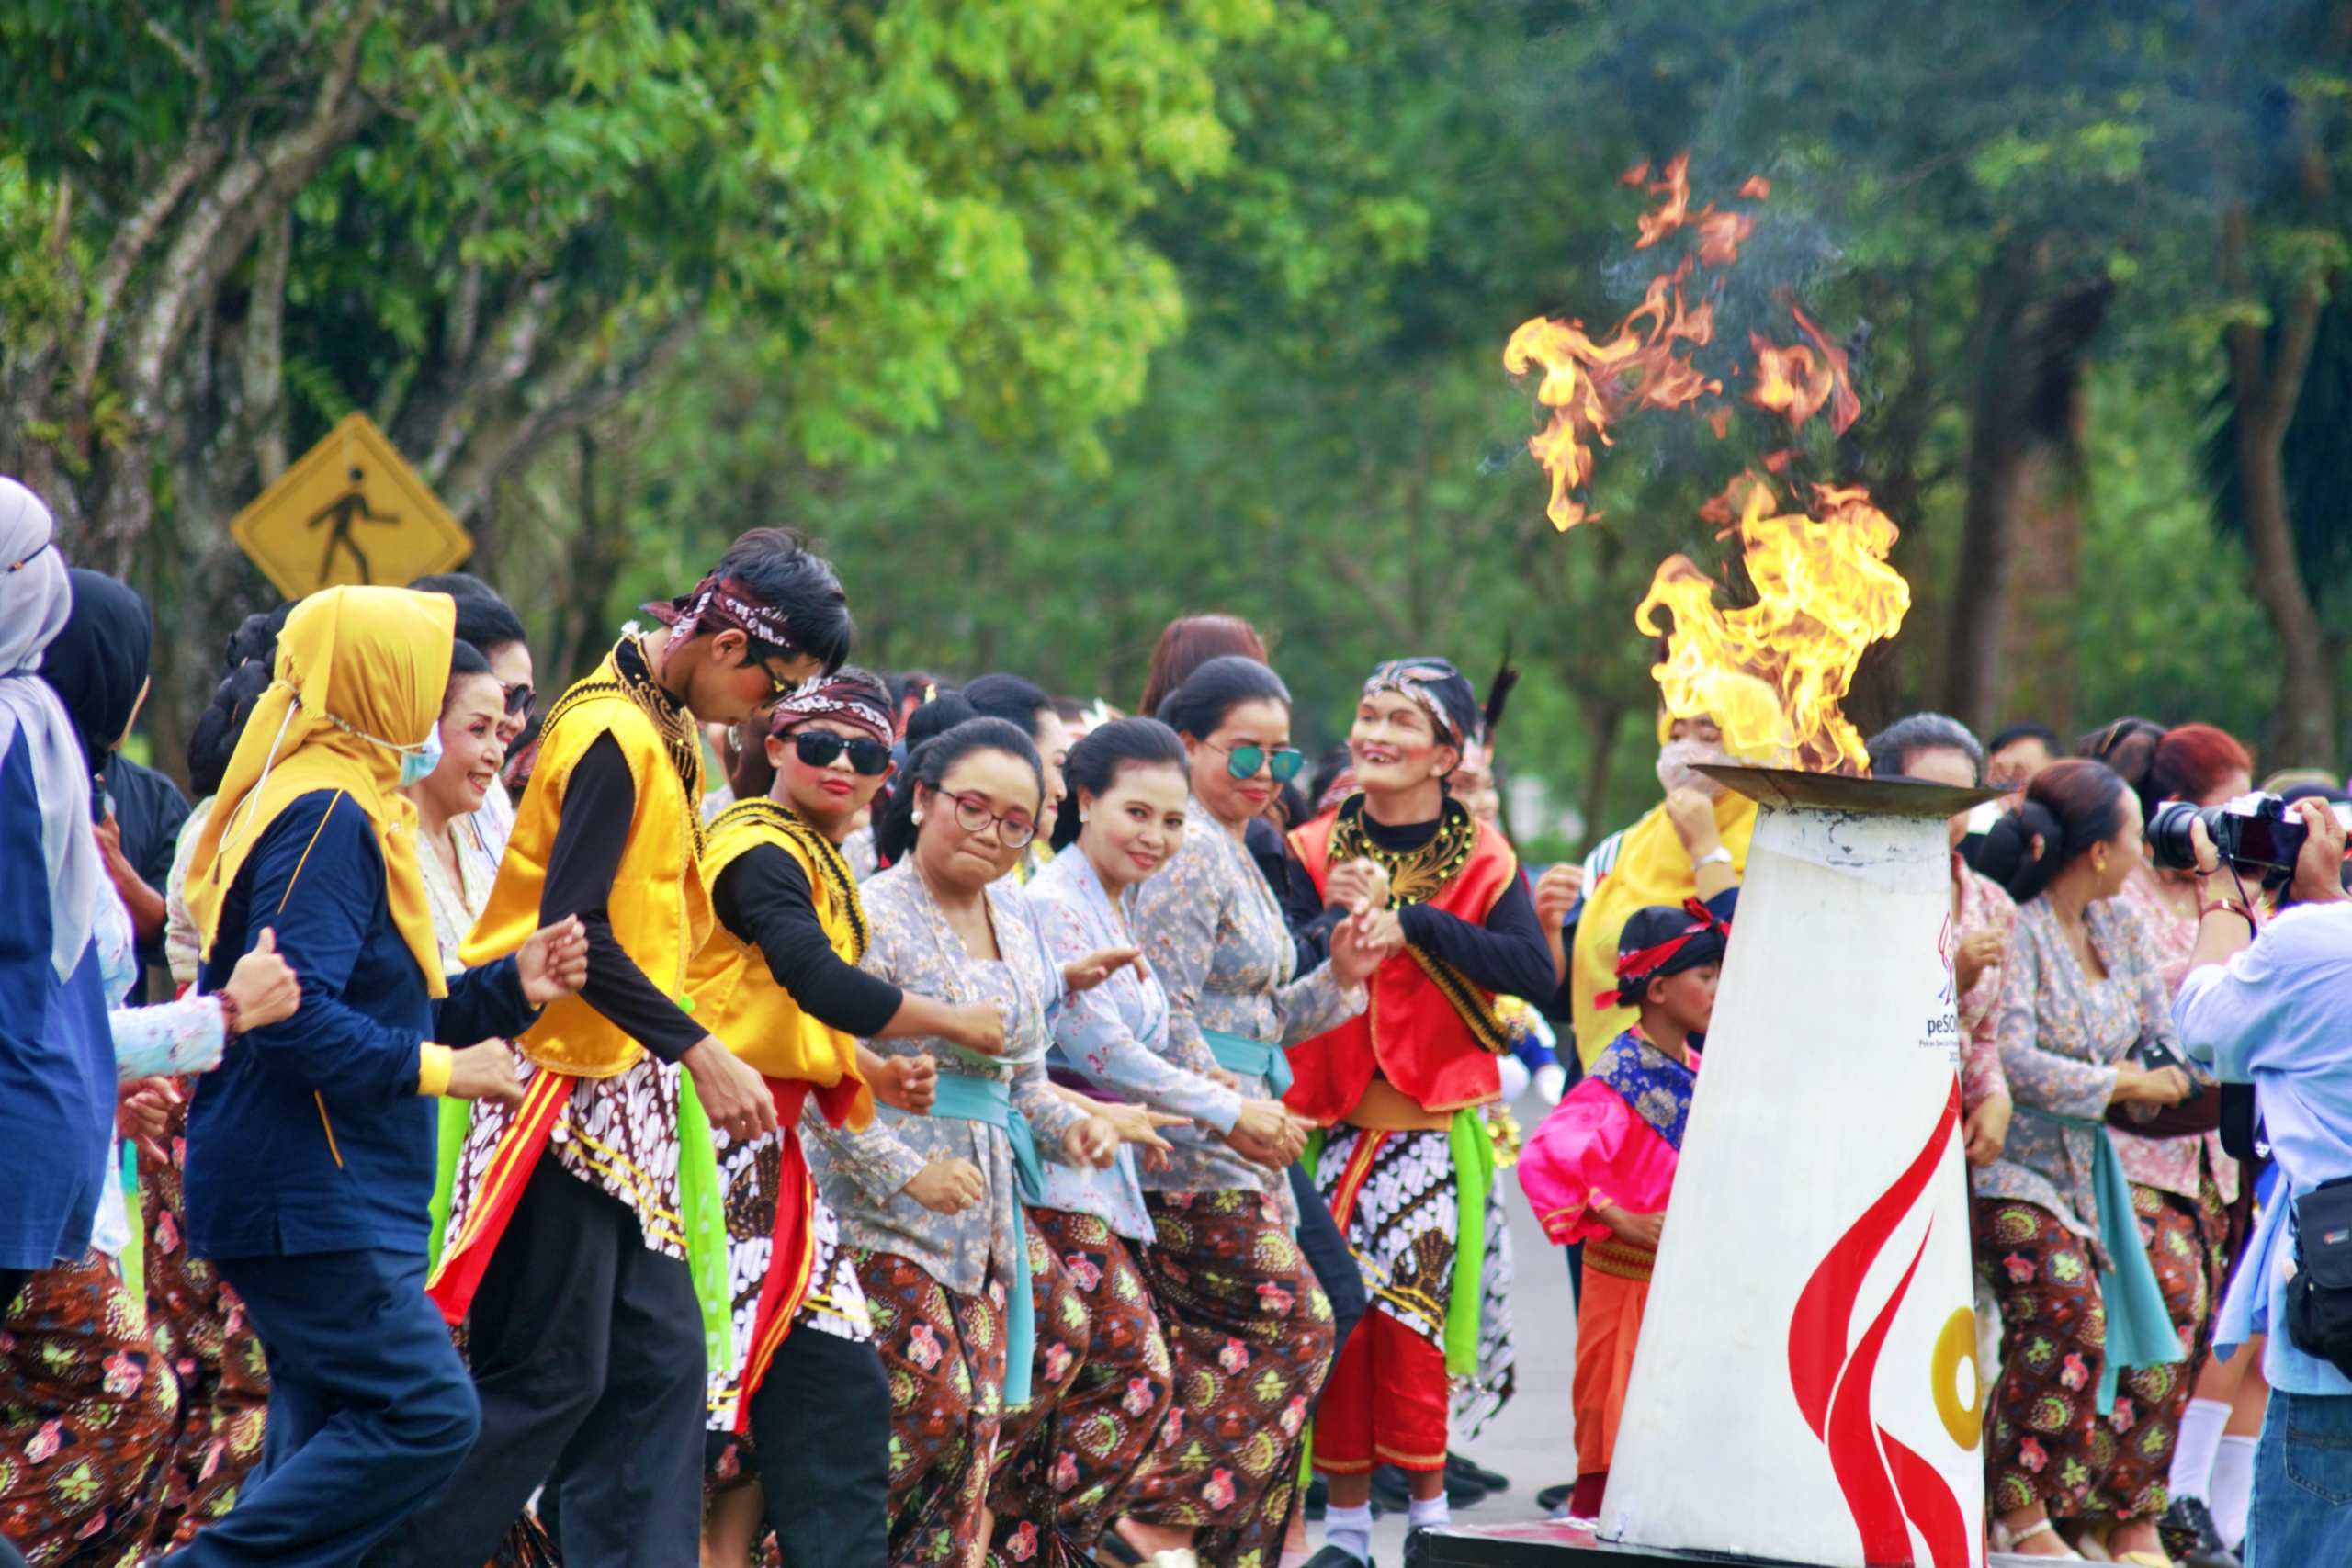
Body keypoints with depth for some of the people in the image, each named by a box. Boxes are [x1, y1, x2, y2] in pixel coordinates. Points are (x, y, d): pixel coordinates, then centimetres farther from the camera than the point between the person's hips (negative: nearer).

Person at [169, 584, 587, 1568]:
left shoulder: (344, 808, 20)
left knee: (324, 1445, 8)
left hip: (323, 1196, 11)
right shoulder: (327, 818, -14)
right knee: (425, 1414, -16)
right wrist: (440, 1069, -17)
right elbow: (294, 1015, -24)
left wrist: (512, 987, 12)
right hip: (309, 1197, -11)